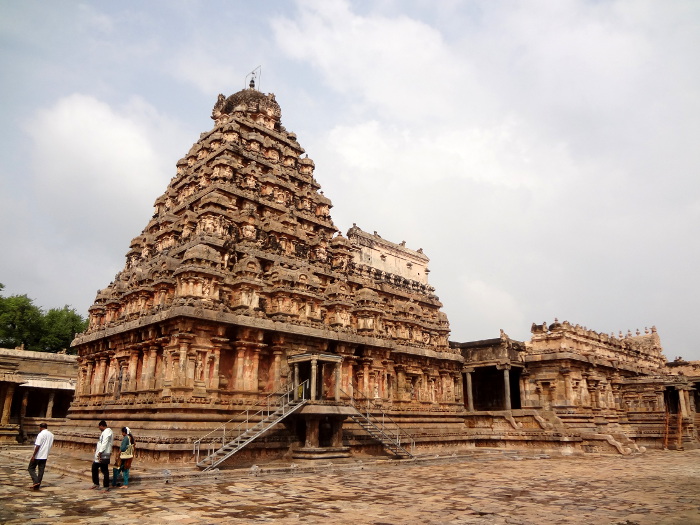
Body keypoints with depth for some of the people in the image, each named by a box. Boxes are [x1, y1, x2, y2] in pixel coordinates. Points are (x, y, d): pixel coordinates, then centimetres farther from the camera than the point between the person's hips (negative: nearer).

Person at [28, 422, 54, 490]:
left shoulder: (41, 434, -14)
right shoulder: (51, 435, 8)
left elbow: (37, 446, -19)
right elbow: (51, 445, 13)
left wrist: (33, 455, -15)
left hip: (38, 456, -6)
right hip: (45, 456, 6)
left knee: (31, 468, 8)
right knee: (41, 470, 10)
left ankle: (36, 481, -5)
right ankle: (37, 486, 13)